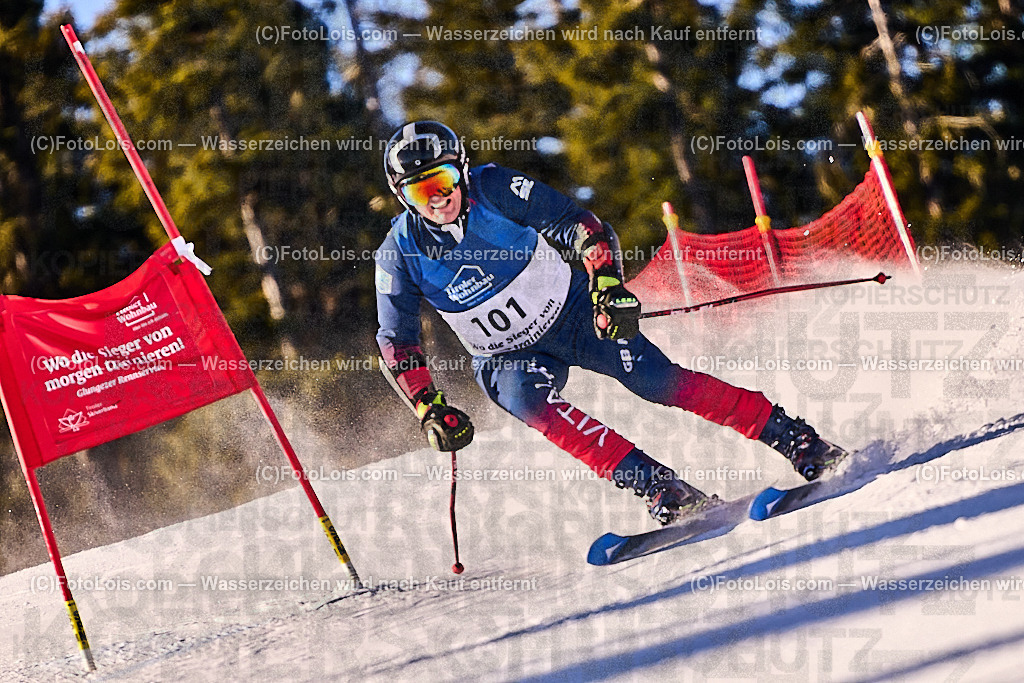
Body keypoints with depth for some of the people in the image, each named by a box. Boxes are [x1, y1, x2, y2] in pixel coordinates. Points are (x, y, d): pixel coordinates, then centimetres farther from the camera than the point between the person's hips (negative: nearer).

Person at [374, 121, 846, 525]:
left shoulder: (496, 191, -19)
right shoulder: (400, 253, -15)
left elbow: (581, 226, -16)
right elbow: (396, 342, -6)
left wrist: (608, 284, -32)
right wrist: (430, 409, -15)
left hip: (575, 313, -1)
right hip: (508, 356, 1)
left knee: (661, 382, -15)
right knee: (530, 402, -31)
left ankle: (797, 440, -8)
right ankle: (660, 489, -34)